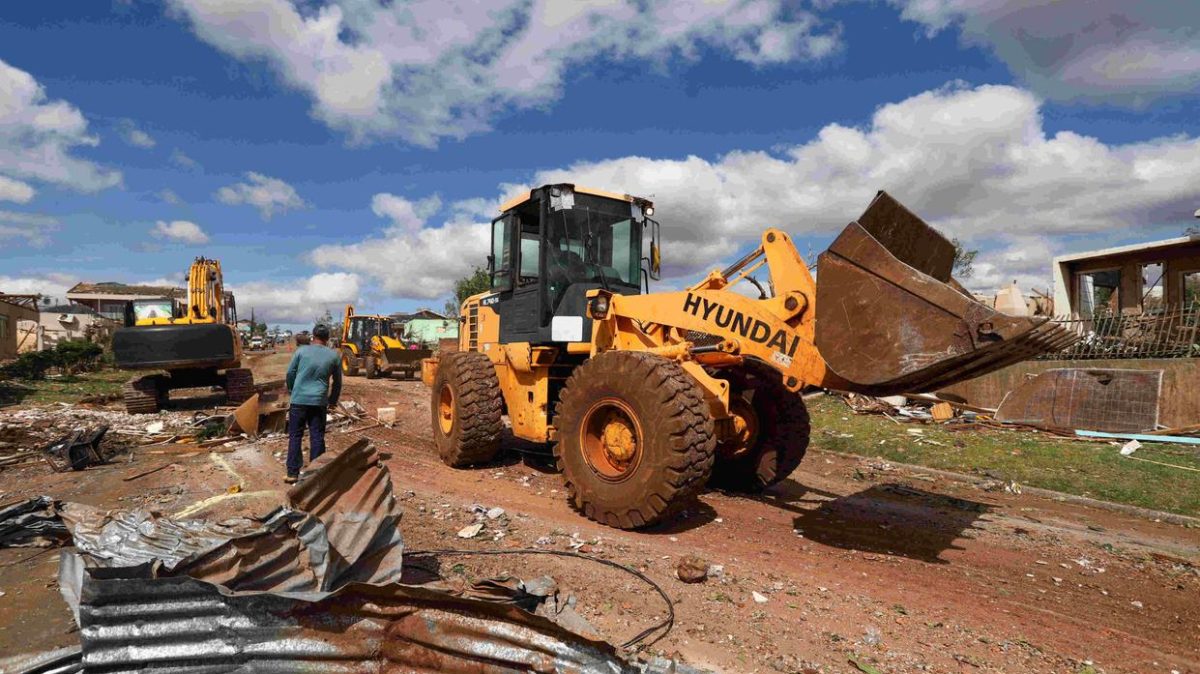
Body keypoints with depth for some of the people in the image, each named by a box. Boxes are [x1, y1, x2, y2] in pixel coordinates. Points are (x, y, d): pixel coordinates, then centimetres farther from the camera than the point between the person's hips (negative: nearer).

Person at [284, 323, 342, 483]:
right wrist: (333, 400, 26)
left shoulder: (302, 350, 0)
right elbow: (337, 381, 12)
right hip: (319, 402, 1)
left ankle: (292, 473, 10)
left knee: (295, 436, 8)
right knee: (317, 438, 6)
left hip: (299, 399, 0)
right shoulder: (334, 355, 5)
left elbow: (290, 373, 6)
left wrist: (291, 391, 24)